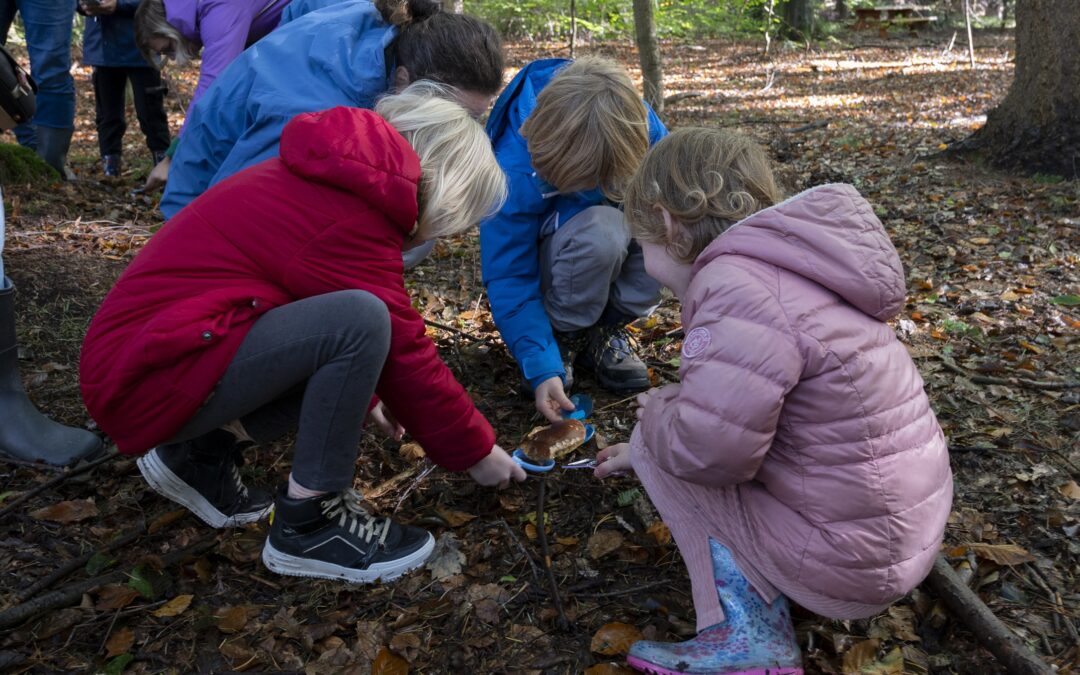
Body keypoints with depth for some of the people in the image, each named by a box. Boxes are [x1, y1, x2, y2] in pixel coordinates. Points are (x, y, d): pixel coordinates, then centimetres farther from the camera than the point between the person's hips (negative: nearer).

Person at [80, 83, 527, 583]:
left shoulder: (329, 181, 10)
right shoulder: (350, 221, -20)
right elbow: (406, 358, -13)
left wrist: (360, 396, 29)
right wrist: (476, 450, 0)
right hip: (150, 376, -10)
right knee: (362, 322, -25)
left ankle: (202, 455, 12)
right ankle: (308, 525, -10)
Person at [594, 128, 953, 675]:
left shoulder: (739, 287, -22)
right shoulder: (779, 267, 10)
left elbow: (707, 448, -29)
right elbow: (726, 405, 22)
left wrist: (655, 419, -7)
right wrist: (660, 427, 30)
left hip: (847, 561, -9)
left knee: (659, 438, 0)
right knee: (662, 434, 18)